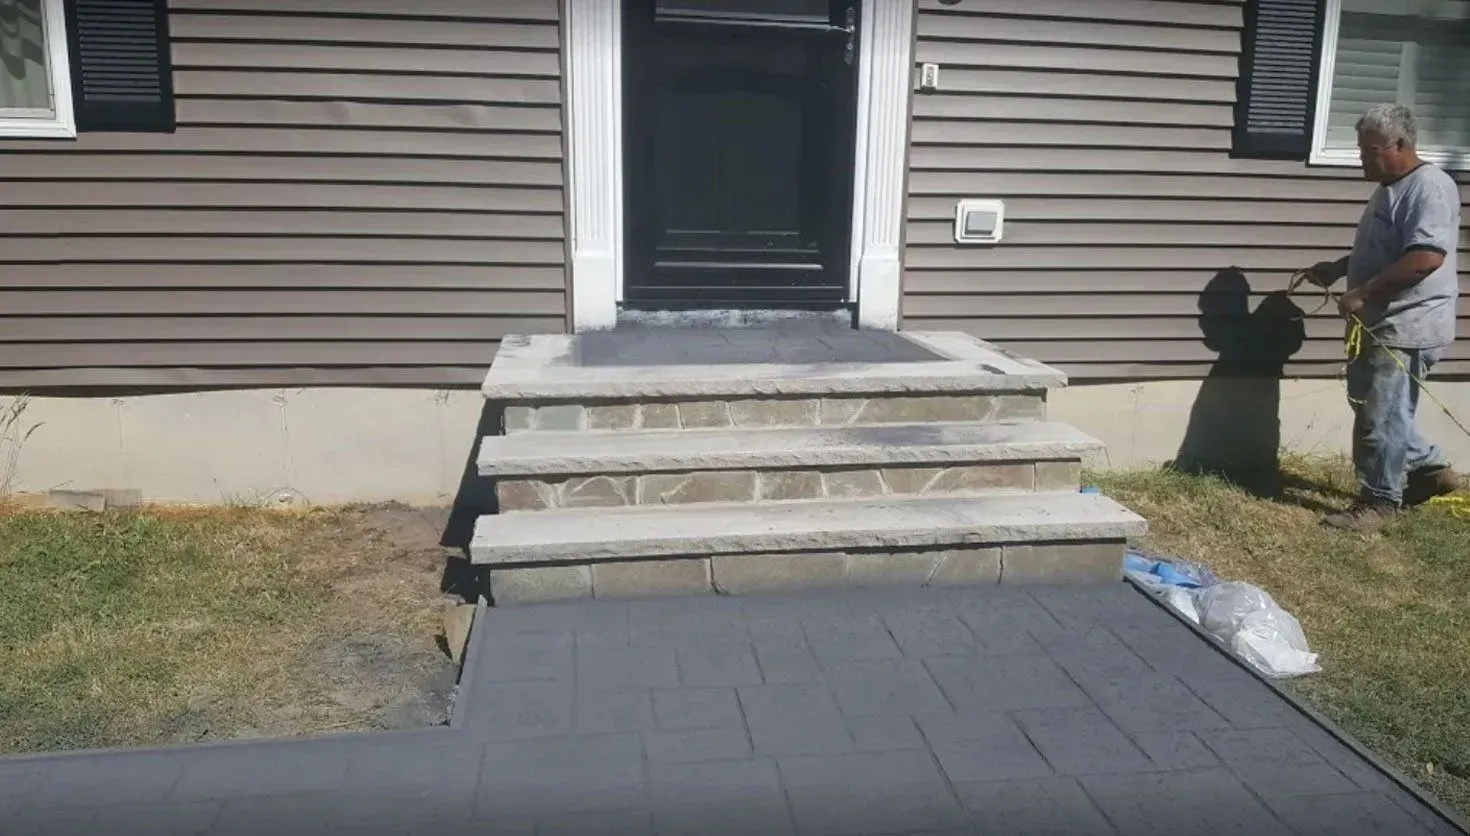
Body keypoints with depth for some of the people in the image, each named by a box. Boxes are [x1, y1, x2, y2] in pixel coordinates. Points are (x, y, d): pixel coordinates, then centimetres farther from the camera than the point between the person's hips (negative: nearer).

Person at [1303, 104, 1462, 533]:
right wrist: (1337, 268, 12)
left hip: (1406, 328, -11)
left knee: (1380, 416, -4)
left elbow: (1426, 257, -29)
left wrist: (1363, 293, -27)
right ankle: (1430, 468, 32)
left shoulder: (1429, 187, -17)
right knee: (1369, 405, 19)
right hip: (1379, 324, 11)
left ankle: (1379, 500, 9)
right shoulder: (1391, 188, 15)